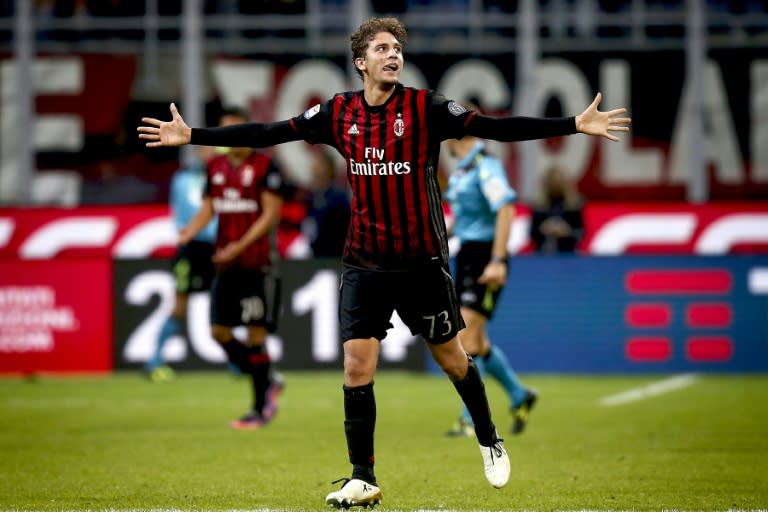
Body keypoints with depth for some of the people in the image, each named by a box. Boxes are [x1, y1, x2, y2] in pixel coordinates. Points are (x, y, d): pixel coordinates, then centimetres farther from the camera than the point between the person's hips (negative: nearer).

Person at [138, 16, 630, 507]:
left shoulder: (426, 108, -9)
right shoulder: (340, 113, -1)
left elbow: (494, 127, -14)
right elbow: (269, 133, 3)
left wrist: (574, 124, -23)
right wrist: (192, 135, 2)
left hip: (423, 261, -2)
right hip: (365, 263, 2)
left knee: (451, 358, 10)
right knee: (357, 364, -5)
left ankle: (490, 441, 36)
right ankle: (363, 480, 4)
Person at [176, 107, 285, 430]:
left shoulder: (264, 167, -7)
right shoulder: (216, 168, 13)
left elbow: (271, 214, -10)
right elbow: (208, 208, 17)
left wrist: (241, 245, -19)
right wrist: (190, 231, -5)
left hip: (253, 261, -7)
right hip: (224, 262, 7)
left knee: (255, 332, -5)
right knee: (219, 330, 5)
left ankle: (261, 408, 2)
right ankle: (267, 383, 23)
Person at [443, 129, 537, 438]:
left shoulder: (486, 166, -15)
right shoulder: (461, 169, 13)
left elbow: (506, 209, -24)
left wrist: (497, 260, -28)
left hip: (485, 260, -9)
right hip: (466, 256, 9)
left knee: (467, 337, -12)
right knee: (475, 342, 13)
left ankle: (472, 419, -9)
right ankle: (519, 396, 30)